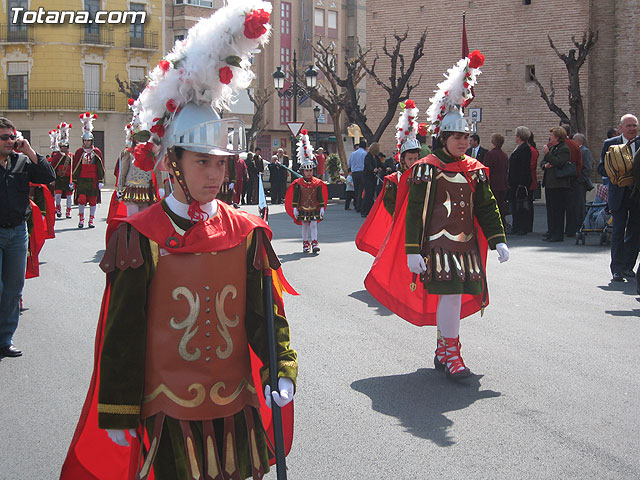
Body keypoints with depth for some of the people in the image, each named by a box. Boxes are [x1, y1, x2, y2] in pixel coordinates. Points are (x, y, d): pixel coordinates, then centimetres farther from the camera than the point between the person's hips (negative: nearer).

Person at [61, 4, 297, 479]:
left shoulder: (247, 232, 1)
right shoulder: (139, 237, -9)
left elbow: (266, 312, 5)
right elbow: (121, 334, -5)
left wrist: (282, 370, -9)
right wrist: (118, 413, -3)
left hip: (237, 404, 3)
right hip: (167, 408, -3)